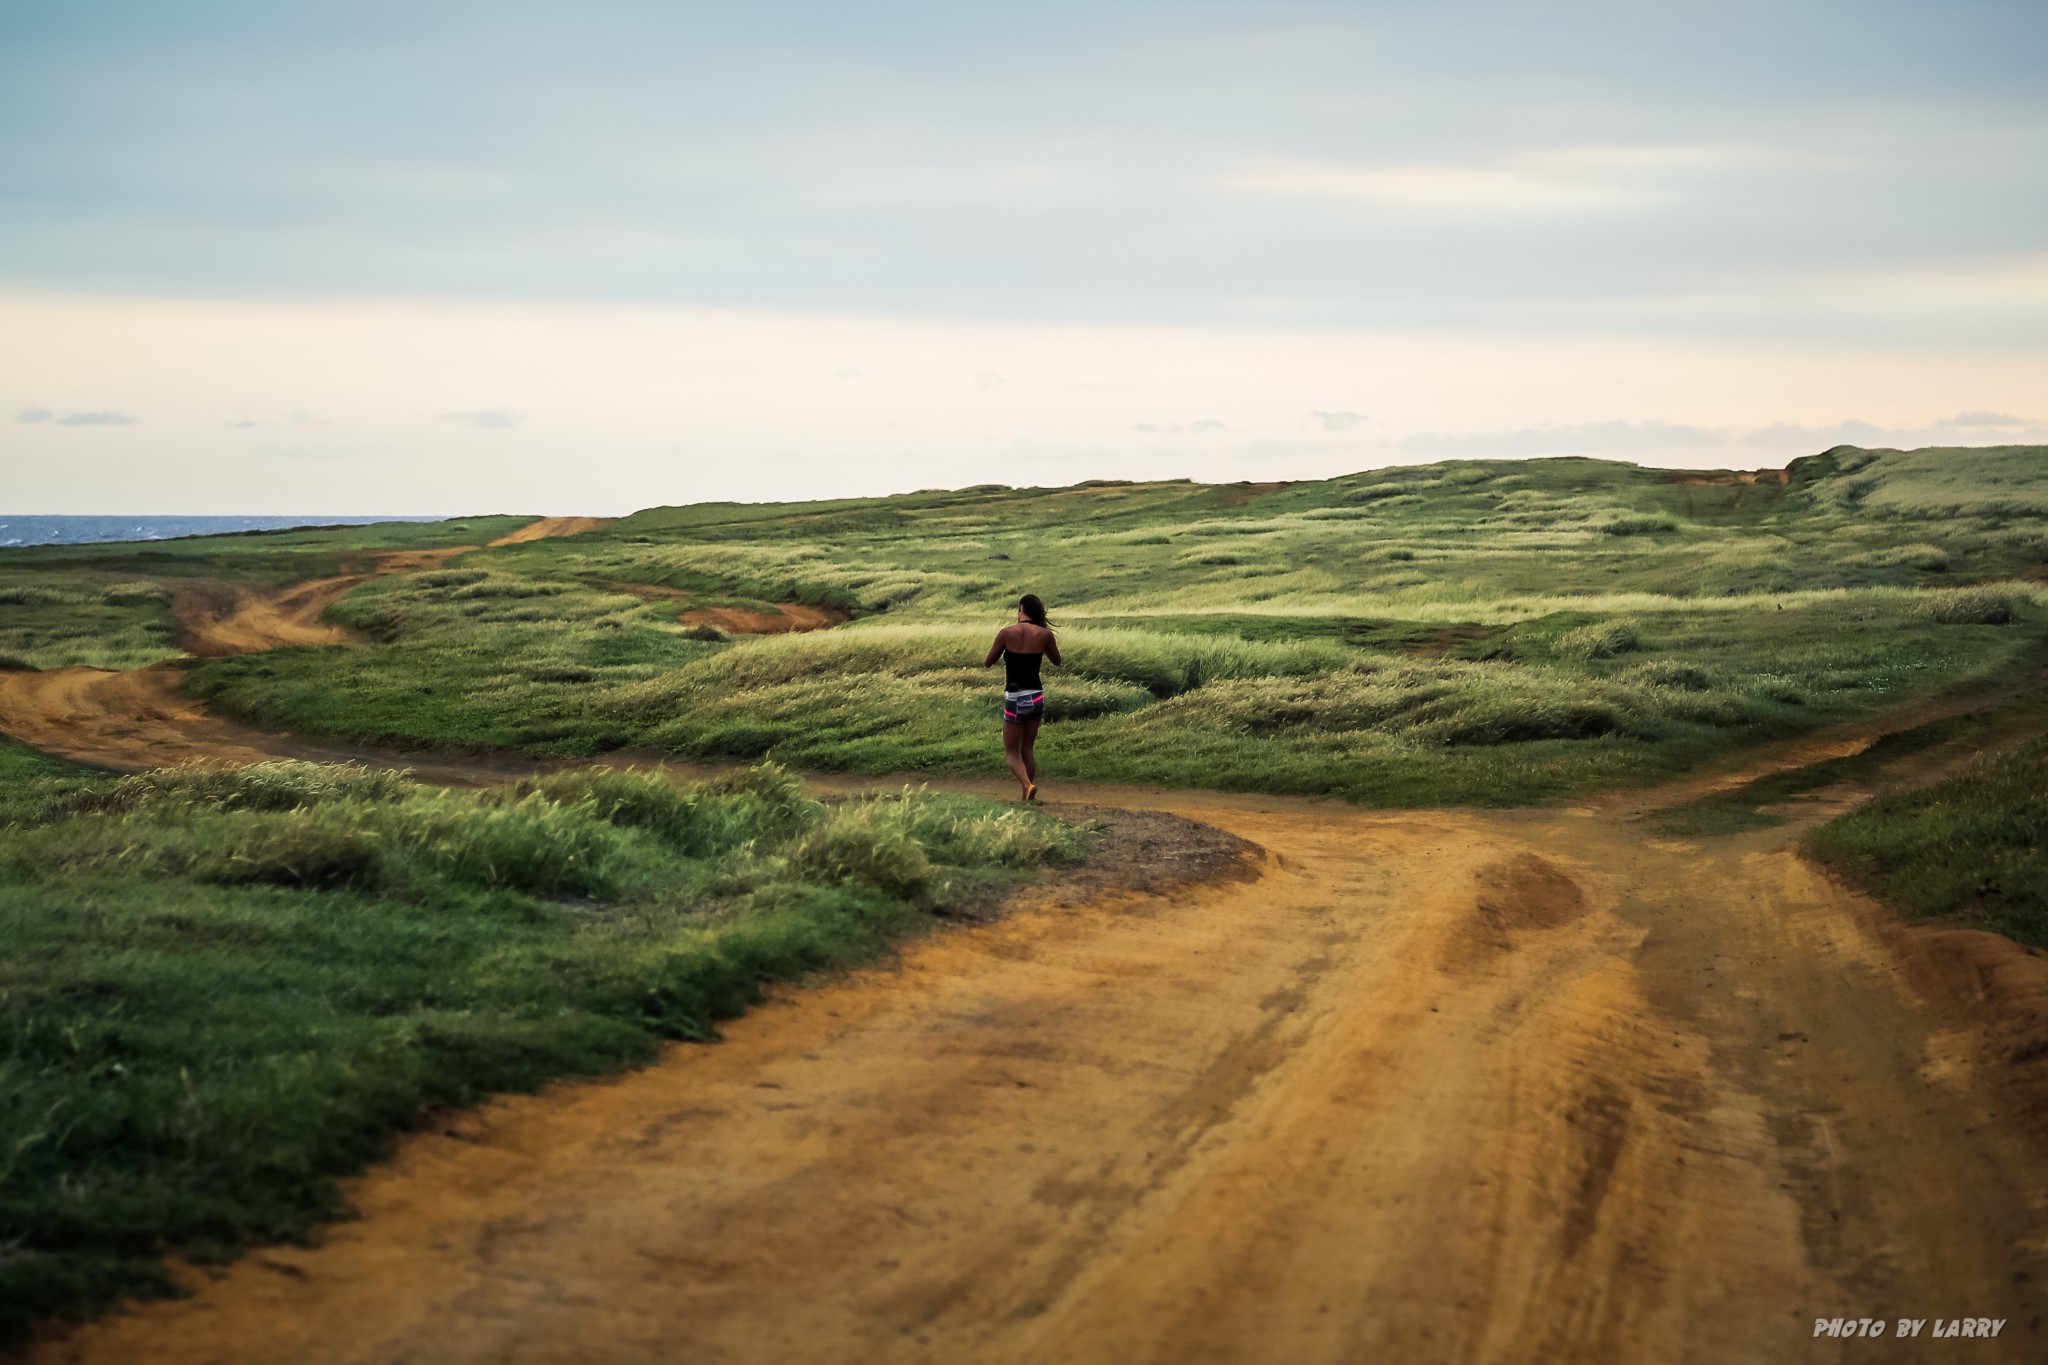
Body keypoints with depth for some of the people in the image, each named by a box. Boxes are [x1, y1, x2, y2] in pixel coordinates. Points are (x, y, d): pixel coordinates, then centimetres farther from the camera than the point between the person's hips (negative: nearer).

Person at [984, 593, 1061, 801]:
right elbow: (1056, 660, 15)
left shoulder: (1007, 633, -11)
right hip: (1036, 697, 3)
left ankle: (1027, 784, -20)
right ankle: (1028, 797, 15)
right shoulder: (1045, 634, -3)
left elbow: (987, 663, 1)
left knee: (1012, 751, 6)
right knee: (1027, 749, 17)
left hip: (1015, 698, -3)